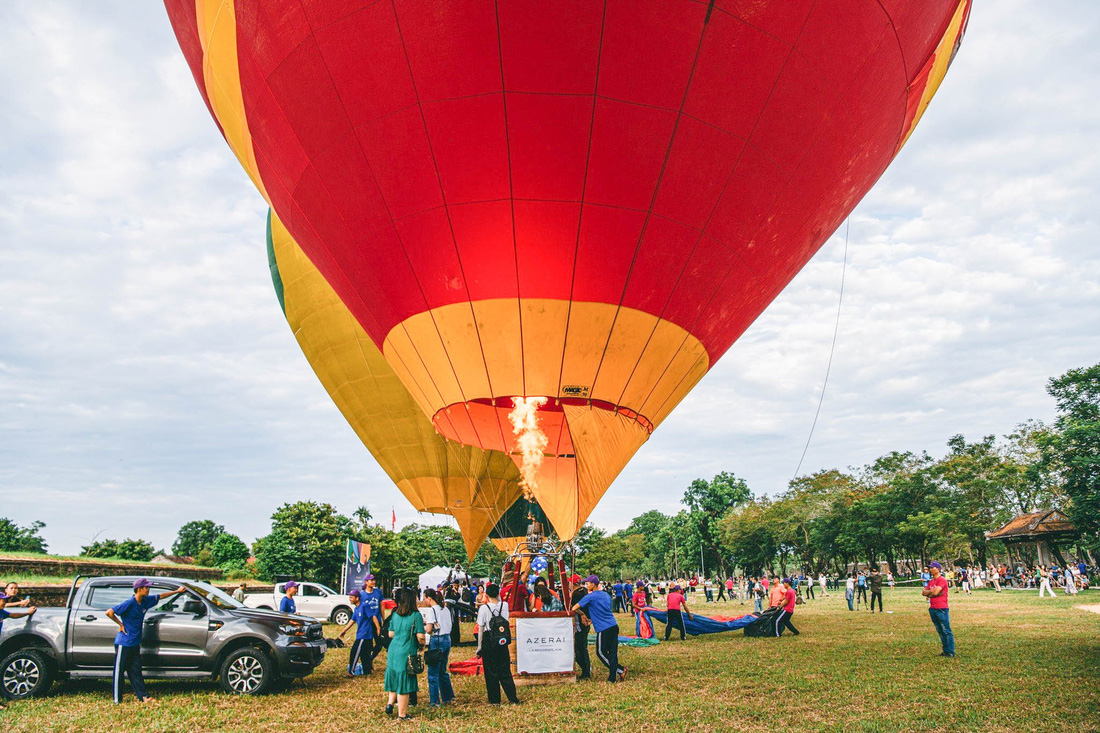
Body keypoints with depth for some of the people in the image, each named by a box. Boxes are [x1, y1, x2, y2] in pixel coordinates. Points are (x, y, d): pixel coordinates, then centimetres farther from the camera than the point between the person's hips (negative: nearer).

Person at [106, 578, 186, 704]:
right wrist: (121, 624, -15)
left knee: (136, 671, 11)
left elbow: (161, 596, 19)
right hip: (124, 643, -7)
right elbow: (109, 612, -23)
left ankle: (142, 696, 13)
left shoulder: (146, 601, 3)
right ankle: (117, 700, 11)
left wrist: (177, 591, 24)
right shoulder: (129, 603, -20)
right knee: (119, 671, 3)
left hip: (135, 643, 7)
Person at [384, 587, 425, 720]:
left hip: (393, 651, 5)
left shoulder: (395, 614, 5)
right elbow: (420, 636, -15)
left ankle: (390, 702, 12)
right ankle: (402, 714, 13)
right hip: (406, 653, -5)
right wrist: (421, 645, 4)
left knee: (394, 679, 23)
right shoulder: (415, 615, -13)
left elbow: (391, 634, 12)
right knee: (403, 684, 4)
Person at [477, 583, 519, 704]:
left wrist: (479, 646, 0)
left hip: (489, 641, -3)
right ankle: (513, 698, 10)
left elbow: (481, 629, -7)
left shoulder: (484, 608, -11)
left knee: (491, 672, 7)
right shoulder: (505, 605, -2)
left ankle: (494, 700, 12)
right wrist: (499, 598, 17)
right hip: (502, 641, 3)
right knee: (505, 670, 12)